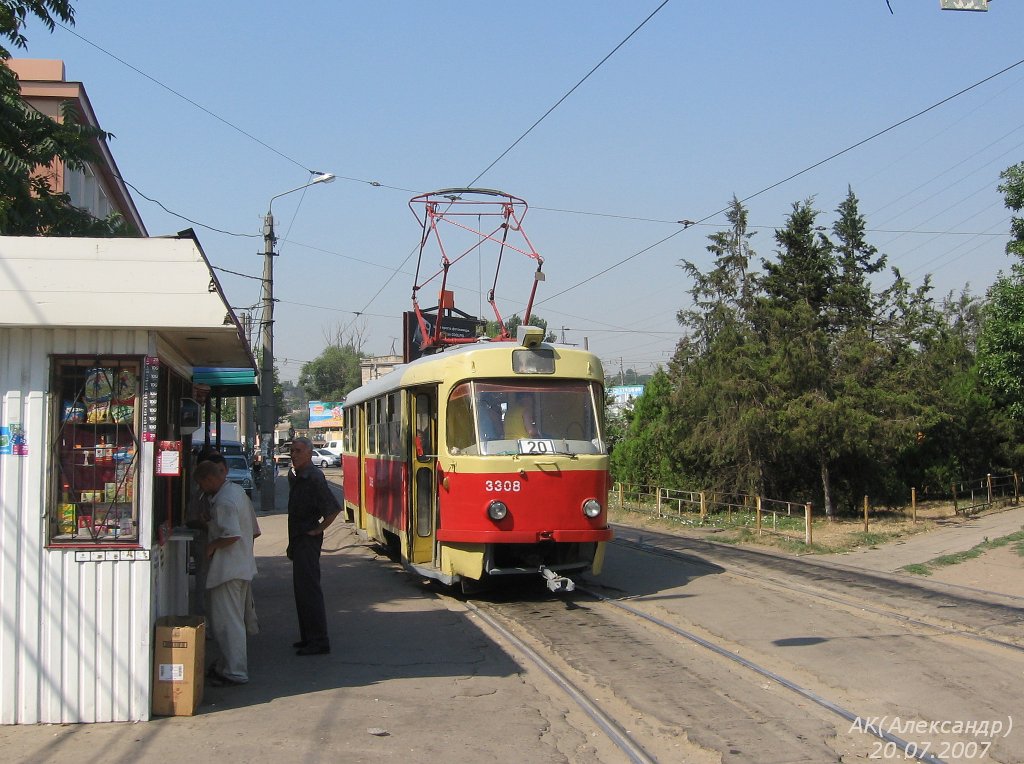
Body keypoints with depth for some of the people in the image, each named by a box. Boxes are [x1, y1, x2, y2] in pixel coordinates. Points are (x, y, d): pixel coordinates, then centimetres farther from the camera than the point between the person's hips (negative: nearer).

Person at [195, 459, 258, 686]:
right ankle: (228, 664, 28)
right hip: (243, 565, 11)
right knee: (235, 619, 18)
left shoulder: (224, 501, -21)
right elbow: (250, 518, 21)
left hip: (228, 569, -11)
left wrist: (211, 546, -13)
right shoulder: (237, 490, 11)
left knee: (226, 622, -5)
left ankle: (235, 672, -3)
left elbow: (232, 535, -28)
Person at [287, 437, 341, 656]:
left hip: (308, 540, -10)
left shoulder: (313, 478, -18)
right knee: (301, 589, 14)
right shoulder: (294, 476, 12)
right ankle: (309, 637, 22)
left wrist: (318, 530, -14)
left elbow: (333, 509, -23)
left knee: (308, 589, -10)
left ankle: (319, 641, -8)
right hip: (298, 539, 10)